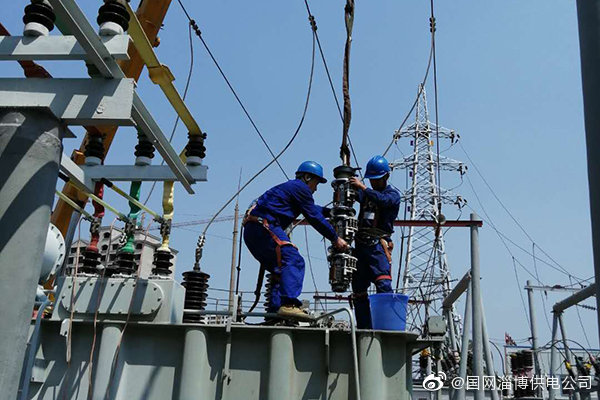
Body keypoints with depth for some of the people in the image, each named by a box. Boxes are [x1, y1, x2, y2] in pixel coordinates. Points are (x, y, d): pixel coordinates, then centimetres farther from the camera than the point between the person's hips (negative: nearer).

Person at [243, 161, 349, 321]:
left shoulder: (290, 186, 30)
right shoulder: (301, 187, 0)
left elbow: (312, 209, 45)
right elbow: (315, 218, -3)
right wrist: (335, 239, 3)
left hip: (251, 231, 11)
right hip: (264, 226, -11)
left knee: (280, 268, 14)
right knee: (293, 261, -19)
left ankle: (274, 309, 10)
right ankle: (288, 304, -32)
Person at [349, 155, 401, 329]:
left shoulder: (393, 194, 5)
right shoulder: (366, 193, 22)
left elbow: (382, 199, -17)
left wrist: (362, 187, -23)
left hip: (379, 244, -5)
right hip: (361, 244, 5)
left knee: (383, 285, -17)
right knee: (358, 289, 5)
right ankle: (364, 328, 11)